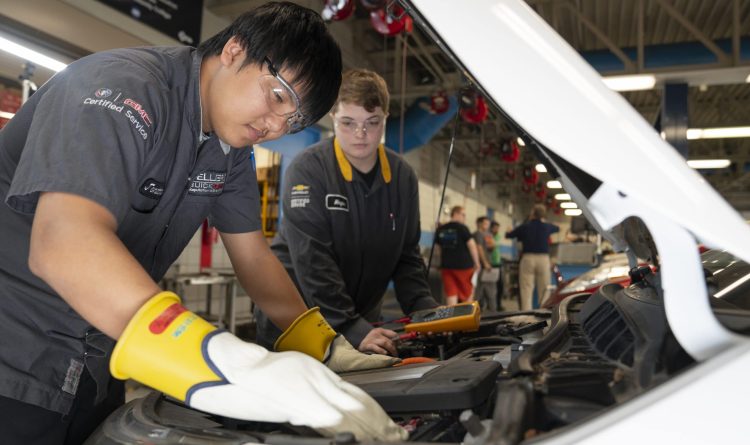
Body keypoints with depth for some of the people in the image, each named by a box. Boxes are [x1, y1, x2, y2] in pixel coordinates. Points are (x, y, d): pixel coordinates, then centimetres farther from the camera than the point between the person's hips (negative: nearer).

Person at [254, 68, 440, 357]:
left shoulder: (403, 177, 0)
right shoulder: (306, 170, -17)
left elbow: (406, 256, 3)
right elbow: (313, 262, -23)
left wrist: (426, 309, -12)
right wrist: (352, 328, -28)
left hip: (360, 321, 5)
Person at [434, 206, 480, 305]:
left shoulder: (440, 229, 9)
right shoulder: (462, 228, -8)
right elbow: (472, 245, -10)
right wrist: (477, 263, -2)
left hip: (446, 265, 4)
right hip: (463, 265, -4)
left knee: (451, 293, 3)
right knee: (468, 293, 11)